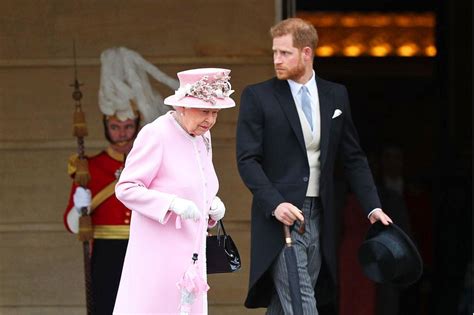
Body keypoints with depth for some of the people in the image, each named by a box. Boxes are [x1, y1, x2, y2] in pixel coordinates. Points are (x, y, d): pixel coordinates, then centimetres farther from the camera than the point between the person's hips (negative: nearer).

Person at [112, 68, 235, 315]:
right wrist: (173, 203, -25)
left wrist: (212, 205, 2)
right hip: (158, 252, -8)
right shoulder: (155, 134, -12)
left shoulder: (201, 137, 12)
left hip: (189, 253, 8)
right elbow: (126, 188, -13)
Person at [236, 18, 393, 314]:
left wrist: (373, 207, 5)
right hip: (281, 217, -4)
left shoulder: (336, 95, 11)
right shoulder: (258, 97, 0)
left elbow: (354, 157, 15)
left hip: (319, 219, 4)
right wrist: (274, 204, -19)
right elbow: (247, 159, -5)